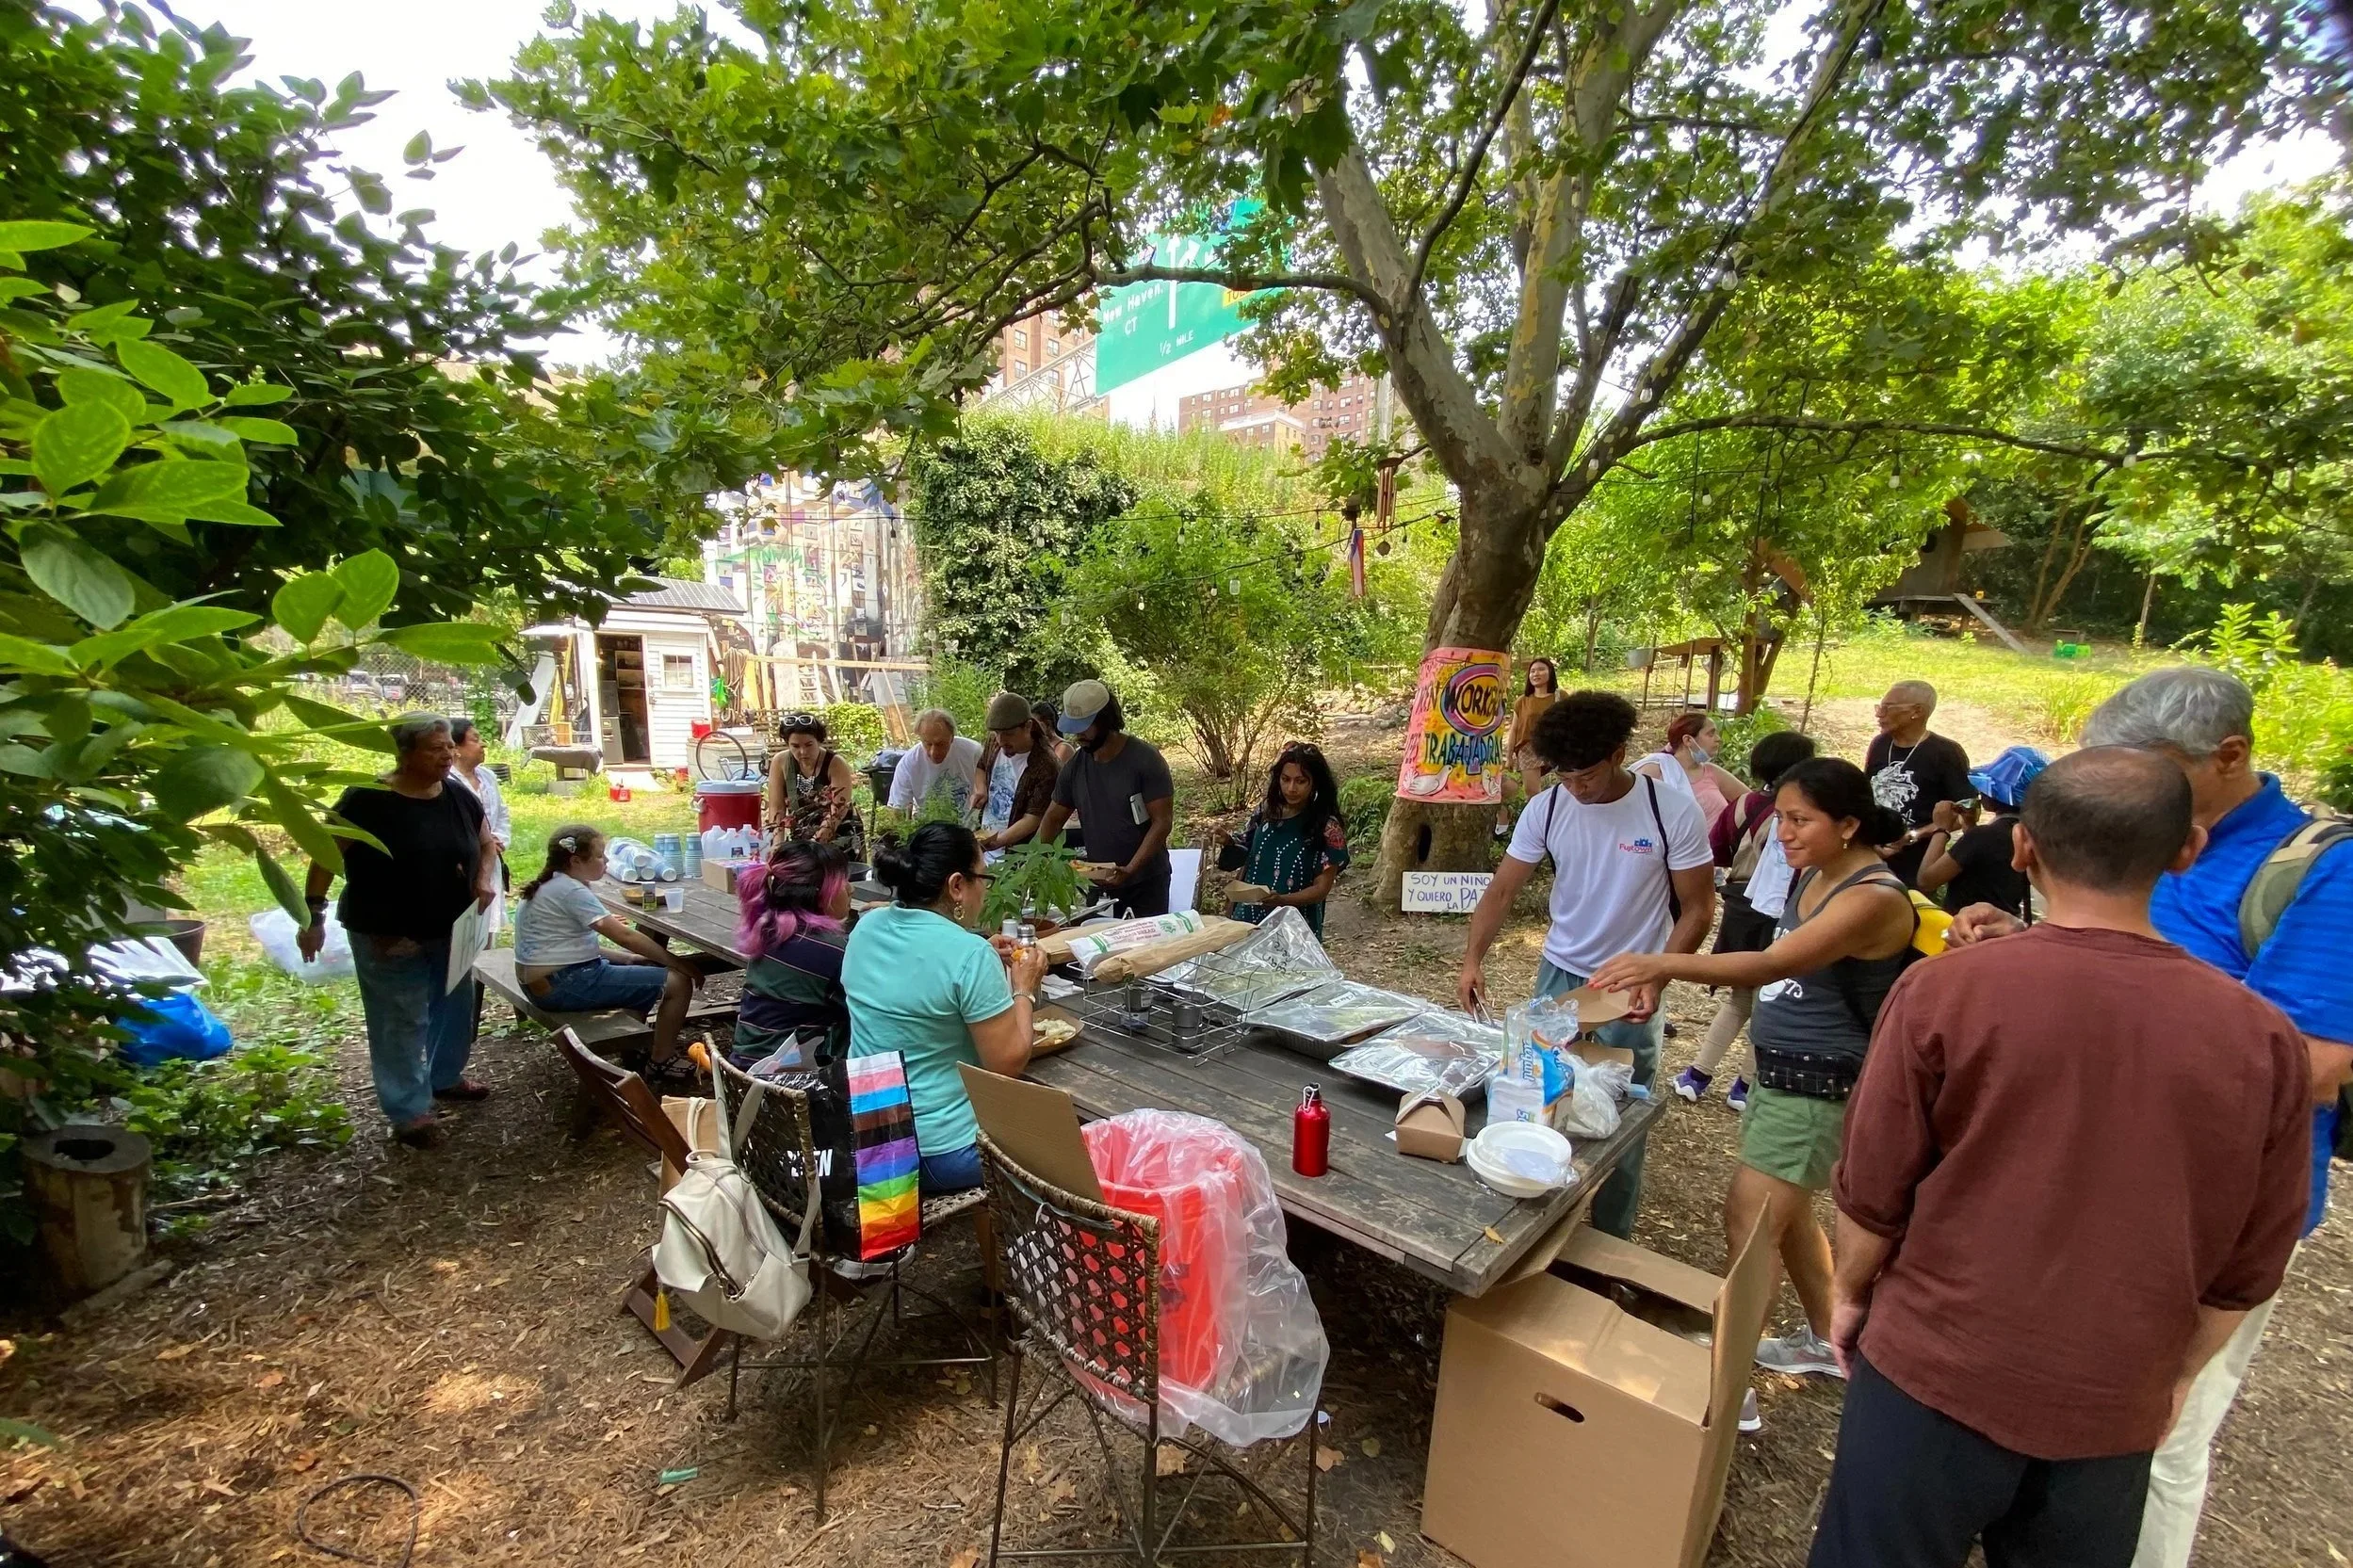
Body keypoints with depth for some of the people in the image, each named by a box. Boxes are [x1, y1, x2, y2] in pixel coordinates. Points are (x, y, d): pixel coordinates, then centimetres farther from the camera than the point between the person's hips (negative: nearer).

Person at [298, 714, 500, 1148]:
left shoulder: (460, 798, -2)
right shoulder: (367, 800, -17)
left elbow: (487, 844, 11)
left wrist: (485, 879, -8)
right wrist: (313, 916, -12)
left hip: (450, 931, 6)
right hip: (387, 937, -6)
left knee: (454, 1008, 19)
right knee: (401, 1022, 3)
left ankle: (445, 1077, 41)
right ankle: (409, 1110, 16)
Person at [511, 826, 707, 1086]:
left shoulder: (551, 886, 11)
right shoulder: (571, 892, -19)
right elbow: (625, 936, -22)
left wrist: (623, 958, 5)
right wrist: (680, 964, -15)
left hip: (542, 979, 11)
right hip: (561, 985, -11)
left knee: (643, 964, 27)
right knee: (678, 982, -11)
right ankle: (660, 1064, 6)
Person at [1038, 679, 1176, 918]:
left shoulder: (1145, 760, -13)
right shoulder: (1075, 766, 2)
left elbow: (1162, 822, -15)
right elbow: (1054, 818, 11)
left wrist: (1130, 870, -23)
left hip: (1145, 885, -4)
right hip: (1099, 882, 4)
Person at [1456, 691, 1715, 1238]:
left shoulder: (1674, 813, -16)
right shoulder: (1545, 809, -9)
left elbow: (1697, 909, -8)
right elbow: (1501, 891, -4)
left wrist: (1655, 978, -20)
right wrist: (1473, 959, -18)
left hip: (1630, 990, -2)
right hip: (1559, 975, 3)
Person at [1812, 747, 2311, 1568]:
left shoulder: (1945, 990, -19)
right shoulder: (2265, 1039, -10)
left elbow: (1872, 1192, -11)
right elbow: (2249, 1267, 2)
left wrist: (1850, 1293, 8)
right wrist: (2176, 1374, 19)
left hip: (1934, 1377, -3)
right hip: (2114, 1413, 3)